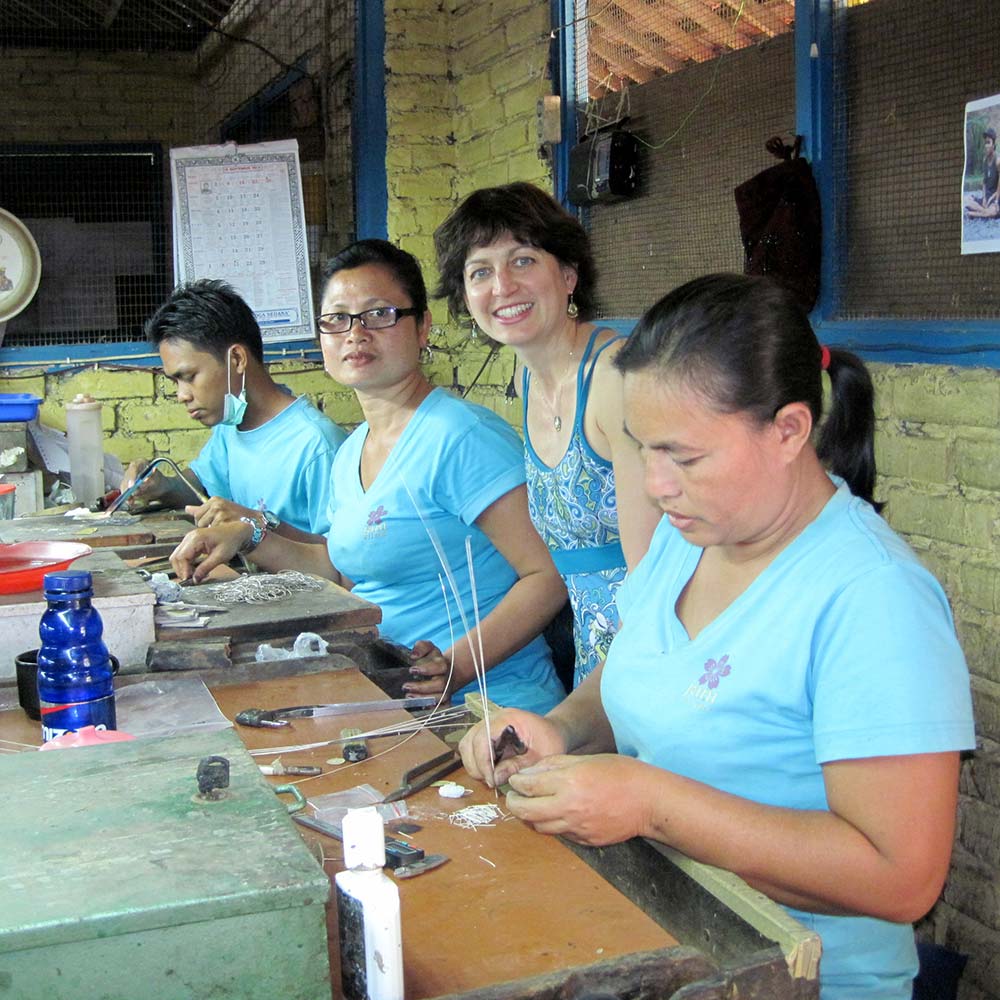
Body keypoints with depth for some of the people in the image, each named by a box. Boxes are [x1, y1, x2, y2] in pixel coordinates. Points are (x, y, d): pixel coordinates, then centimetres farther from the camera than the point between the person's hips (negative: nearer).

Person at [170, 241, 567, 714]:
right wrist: (249, 537, 14)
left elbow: (549, 574, -19)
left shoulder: (461, 437, -15)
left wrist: (458, 666, -28)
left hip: (485, 705, -7)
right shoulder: (350, 453, 13)